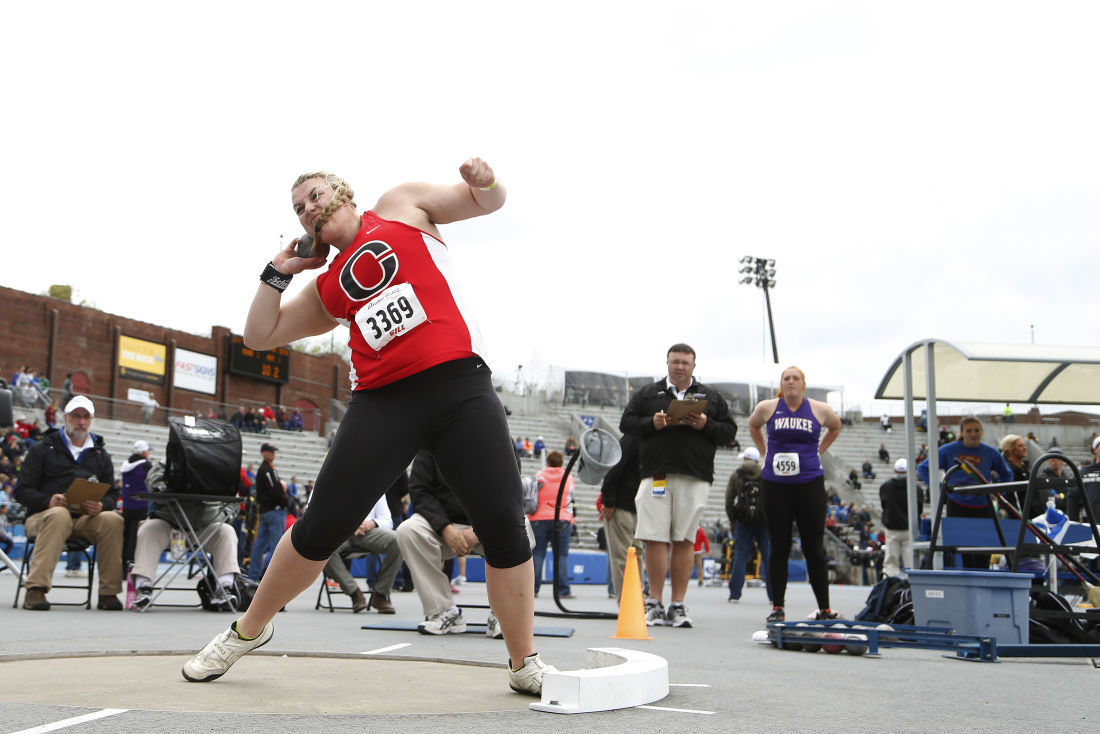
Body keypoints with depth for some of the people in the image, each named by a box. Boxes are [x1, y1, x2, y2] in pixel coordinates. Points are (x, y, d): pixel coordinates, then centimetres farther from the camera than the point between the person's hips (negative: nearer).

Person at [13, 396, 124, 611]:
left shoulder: (100, 455, 21)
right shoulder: (43, 449, 11)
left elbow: (112, 495, 14)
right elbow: (22, 491, 2)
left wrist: (100, 506, -12)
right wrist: (49, 501, -19)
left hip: (86, 519, 3)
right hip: (43, 515, -3)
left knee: (112, 520, -29)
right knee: (59, 515, -39)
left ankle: (108, 593, -24)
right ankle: (35, 590, -44)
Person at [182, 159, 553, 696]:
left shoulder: (402, 206, 16)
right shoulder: (326, 290, 23)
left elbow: (488, 201, 16)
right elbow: (259, 335, 28)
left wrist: (483, 180, -7)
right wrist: (278, 271, 21)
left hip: (461, 388, -3)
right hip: (383, 403, 3)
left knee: (503, 525, -10)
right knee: (320, 528, 1)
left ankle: (525, 665, 6)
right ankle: (249, 630, 23)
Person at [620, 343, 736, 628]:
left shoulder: (711, 397, 17)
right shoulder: (648, 394, 15)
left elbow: (729, 431, 12)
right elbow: (626, 422, 9)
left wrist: (707, 425, -8)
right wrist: (651, 423, -8)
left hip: (695, 477, 0)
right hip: (655, 474, 0)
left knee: (685, 540, -1)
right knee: (655, 539, -5)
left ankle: (678, 605, 5)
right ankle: (654, 603, 4)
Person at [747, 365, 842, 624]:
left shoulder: (820, 410, 3)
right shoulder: (767, 408, 3)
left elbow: (835, 428, 24)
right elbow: (753, 426, 24)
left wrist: (817, 452, 13)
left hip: (810, 485, 0)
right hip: (775, 485, 0)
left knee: (814, 548, 0)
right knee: (779, 548, 3)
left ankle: (824, 609, 6)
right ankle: (777, 607, 9)